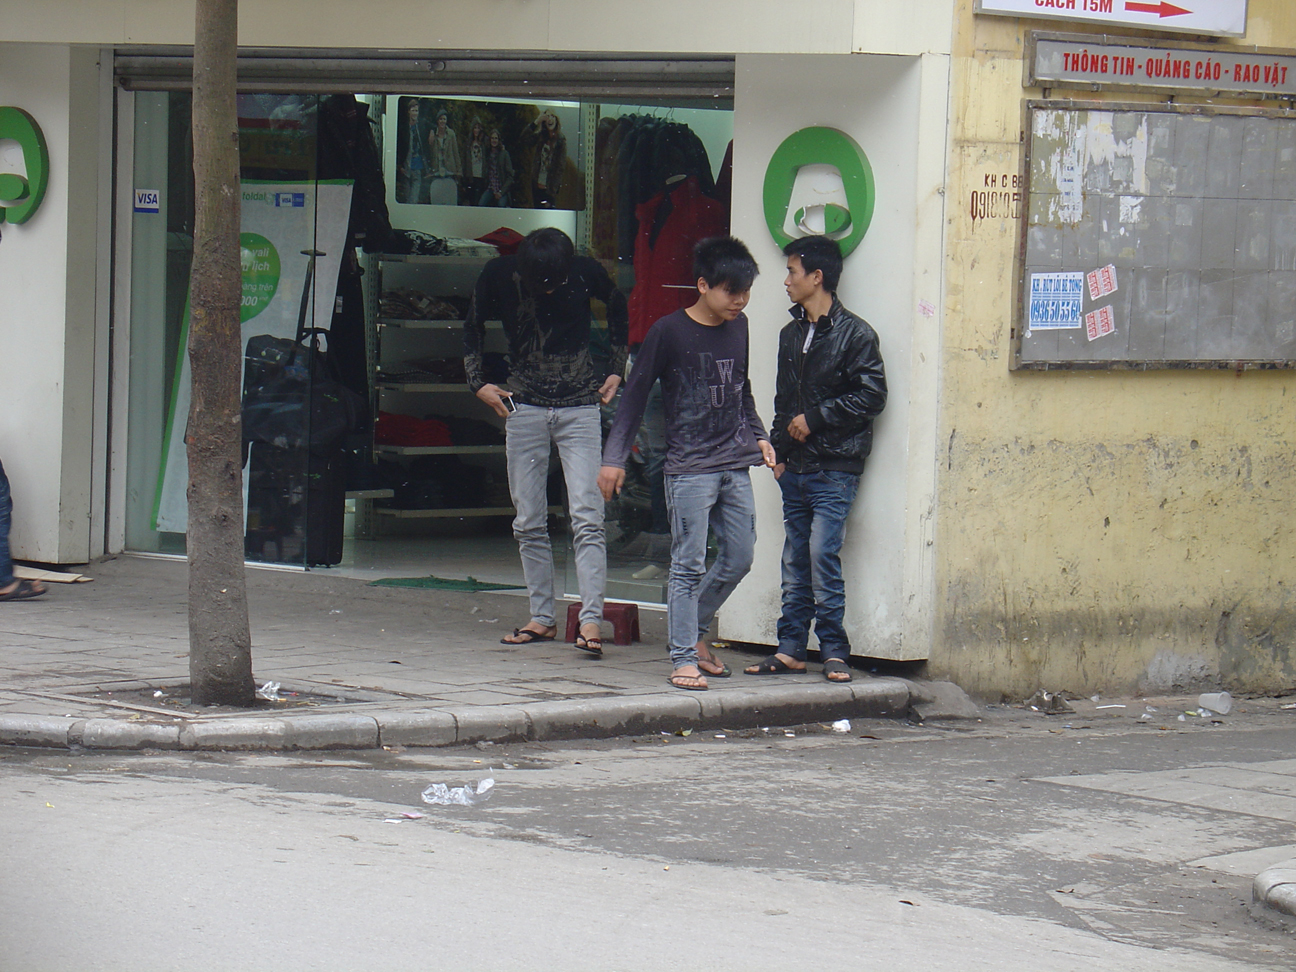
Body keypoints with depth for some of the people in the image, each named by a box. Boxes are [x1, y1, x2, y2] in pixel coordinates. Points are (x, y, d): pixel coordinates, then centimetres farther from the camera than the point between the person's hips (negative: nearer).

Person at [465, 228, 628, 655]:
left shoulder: (586, 273, -8)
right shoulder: (500, 276, -7)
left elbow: (618, 308, 14)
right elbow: (473, 327, 12)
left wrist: (616, 370, 10)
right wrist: (478, 383, 4)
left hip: (580, 409, -2)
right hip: (524, 409, 2)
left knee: (586, 518, -12)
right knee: (529, 522, 3)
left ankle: (591, 619, -16)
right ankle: (541, 617, 11)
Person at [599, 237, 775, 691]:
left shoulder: (739, 326, 11)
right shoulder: (669, 331, -7)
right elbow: (635, 394, -3)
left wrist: (757, 435, 12)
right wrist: (614, 457, -6)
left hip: (735, 466, 6)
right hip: (689, 468, -6)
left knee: (740, 557, 8)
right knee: (688, 564, -6)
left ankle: (693, 629, 27)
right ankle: (684, 658, -1)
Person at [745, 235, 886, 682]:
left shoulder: (854, 334, -6)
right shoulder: (792, 335, 18)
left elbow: (871, 395, -12)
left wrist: (815, 419, -11)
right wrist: (779, 451, 12)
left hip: (834, 469, -7)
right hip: (796, 468, 7)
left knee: (822, 555, -13)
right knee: (795, 562, 7)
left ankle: (835, 652, -7)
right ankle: (791, 649, 11)